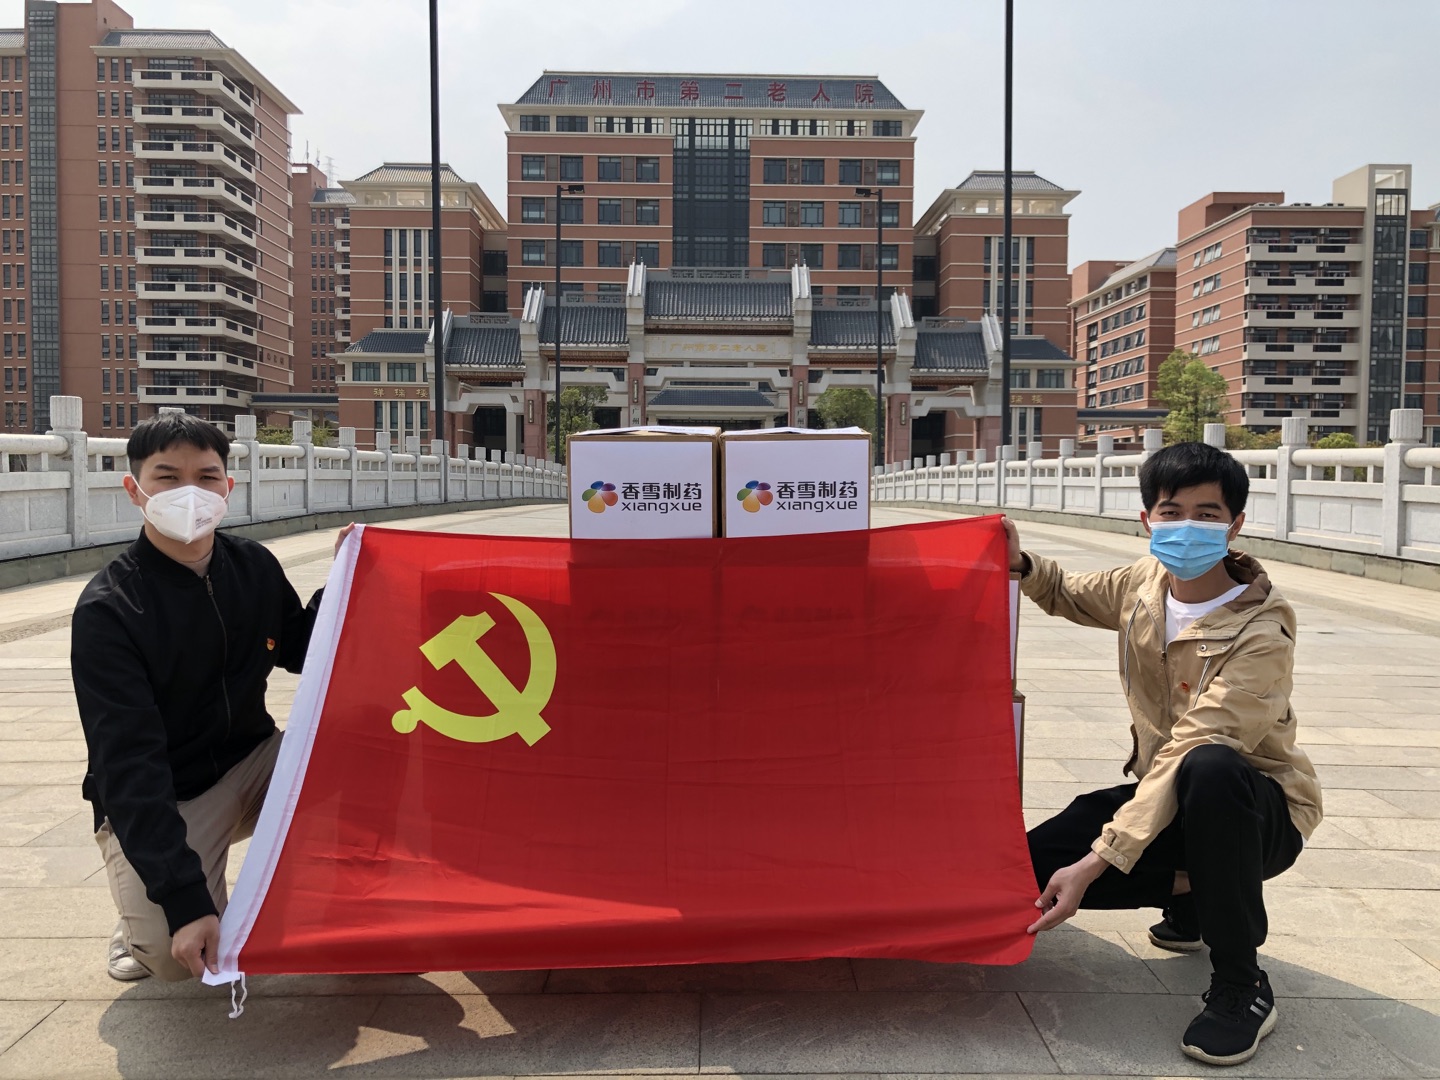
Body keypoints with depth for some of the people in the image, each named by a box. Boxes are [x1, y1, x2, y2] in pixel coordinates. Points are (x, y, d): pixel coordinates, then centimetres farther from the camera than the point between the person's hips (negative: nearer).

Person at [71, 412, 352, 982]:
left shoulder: (254, 566, -4)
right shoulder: (107, 609, -20)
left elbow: (302, 653, 12)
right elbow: (129, 766, -25)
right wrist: (184, 900, -32)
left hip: (251, 764, 5)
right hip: (153, 803, -4)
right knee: (177, 954, -26)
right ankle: (144, 917, 10)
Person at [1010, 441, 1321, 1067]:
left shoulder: (1261, 635, -25)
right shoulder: (1144, 584, -5)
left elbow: (1188, 753, -32)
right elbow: (1071, 596, 17)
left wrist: (1096, 862, -37)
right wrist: (1021, 564, -7)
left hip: (1256, 809, -6)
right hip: (1163, 790, 6)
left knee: (1209, 767, -41)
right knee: (1034, 863, -13)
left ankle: (1241, 985, -21)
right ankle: (1191, 897, 13)